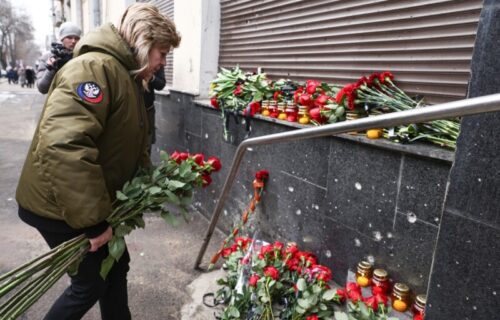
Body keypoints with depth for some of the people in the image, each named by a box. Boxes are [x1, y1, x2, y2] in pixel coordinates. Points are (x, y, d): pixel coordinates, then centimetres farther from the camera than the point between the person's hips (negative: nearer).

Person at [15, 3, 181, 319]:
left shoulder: (130, 78, 9)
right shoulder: (95, 67, -24)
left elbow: (131, 144, 18)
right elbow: (62, 145, -35)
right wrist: (93, 220, -30)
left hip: (92, 204, 9)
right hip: (62, 207, -9)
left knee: (115, 265, 19)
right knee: (91, 283, 6)